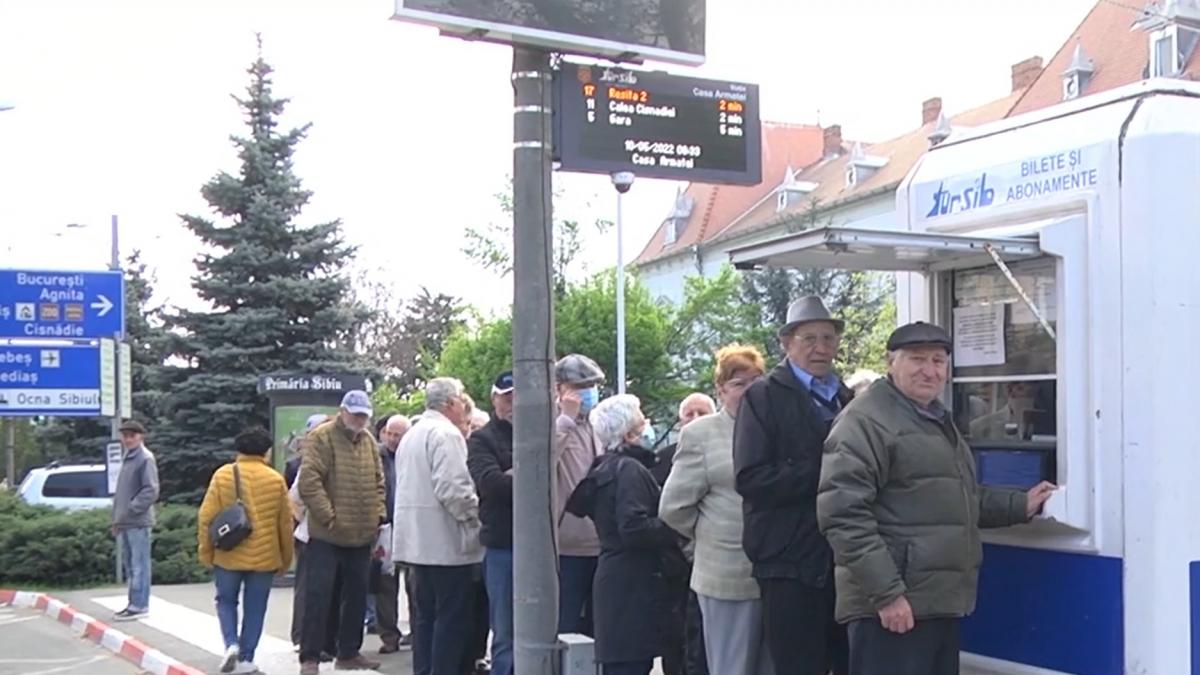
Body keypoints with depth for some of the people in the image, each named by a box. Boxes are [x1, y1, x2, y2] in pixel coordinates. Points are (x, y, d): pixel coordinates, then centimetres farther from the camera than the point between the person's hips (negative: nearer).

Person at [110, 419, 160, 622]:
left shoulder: (145, 458, -9)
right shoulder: (127, 458, 17)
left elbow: (151, 491, -16)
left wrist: (129, 511, -18)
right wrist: (117, 517, 15)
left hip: (138, 522, -9)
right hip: (124, 523, 9)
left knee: (139, 565, -5)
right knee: (130, 565, 13)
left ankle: (139, 605, -3)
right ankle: (134, 603, 19)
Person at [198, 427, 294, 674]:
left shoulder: (222, 475, -3)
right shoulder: (275, 479, -1)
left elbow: (206, 517, -4)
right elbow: (285, 523, 3)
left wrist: (206, 552, 6)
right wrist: (285, 559, 13)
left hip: (228, 555, 0)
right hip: (264, 557, 0)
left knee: (226, 601, 17)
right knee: (254, 608, 10)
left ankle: (231, 644, -3)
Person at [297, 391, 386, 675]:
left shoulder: (368, 441, 12)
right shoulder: (321, 438, -9)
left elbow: (378, 481, 18)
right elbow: (308, 482, -16)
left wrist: (378, 514, 6)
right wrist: (329, 517, -17)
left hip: (361, 536, 7)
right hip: (327, 535, -7)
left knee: (356, 596, 12)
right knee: (318, 595, -5)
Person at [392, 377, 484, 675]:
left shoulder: (411, 435, 18)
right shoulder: (446, 434, -13)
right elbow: (452, 488, -23)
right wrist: (476, 513, -8)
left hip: (417, 539, 9)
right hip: (446, 541, -9)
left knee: (426, 614, 12)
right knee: (452, 617, -5)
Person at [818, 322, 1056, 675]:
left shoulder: (937, 419, 20)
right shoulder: (867, 420, -12)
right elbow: (843, 513, -21)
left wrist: (1020, 505, 19)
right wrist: (886, 592, -24)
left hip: (940, 601, 10)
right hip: (894, 605, -10)